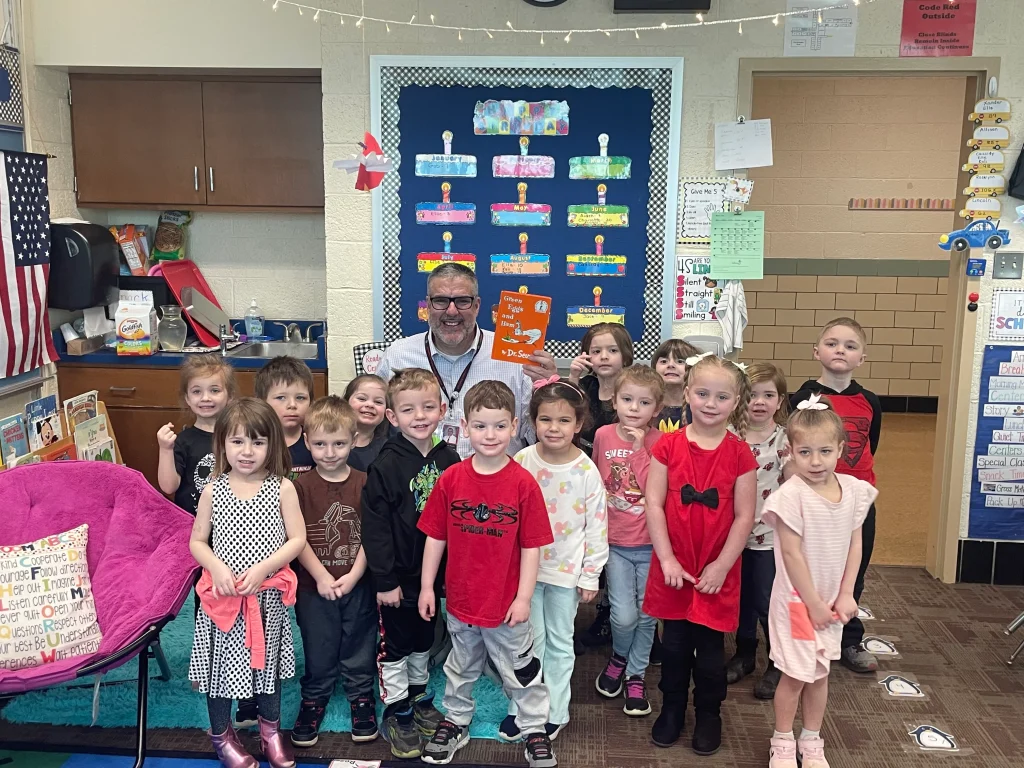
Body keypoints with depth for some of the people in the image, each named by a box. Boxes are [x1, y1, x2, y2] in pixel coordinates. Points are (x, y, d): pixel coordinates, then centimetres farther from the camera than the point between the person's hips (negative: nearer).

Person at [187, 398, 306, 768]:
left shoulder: (282, 488, -8)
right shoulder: (213, 490, -5)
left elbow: (297, 539, -8)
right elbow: (197, 541, 1)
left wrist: (263, 567, -20)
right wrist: (217, 568, -17)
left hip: (268, 595, 0)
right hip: (223, 595, 0)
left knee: (267, 661, 16)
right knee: (222, 663, 12)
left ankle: (271, 729, 38)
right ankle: (221, 734, 35)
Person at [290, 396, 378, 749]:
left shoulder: (364, 484, -6)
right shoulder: (301, 486, -8)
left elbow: (369, 535, -6)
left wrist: (353, 575, -14)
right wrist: (321, 576, -16)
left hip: (357, 585, 1)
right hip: (313, 586, 0)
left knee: (358, 647, 15)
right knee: (317, 650, 14)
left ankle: (361, 696, 34)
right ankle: (313, 700, 34)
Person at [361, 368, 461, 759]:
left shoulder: (449, 459, -4)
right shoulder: (386, 464, -17)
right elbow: (375, 527, -16)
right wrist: (384, 580, -16)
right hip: (398, 575, -4)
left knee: (424, 639, 22)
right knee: (395, 645, 10)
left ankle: (418, 696, 41)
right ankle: (396, 712, 26)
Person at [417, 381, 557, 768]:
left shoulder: (523, 483, -15)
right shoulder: (450, 479, -8)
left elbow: (531, 547, -10)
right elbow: (435, 537, -1)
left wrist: (523, 597, -9)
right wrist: (426, 587, 1)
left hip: (506, 604, -2)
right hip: (461, 600, 2)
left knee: (521, 671, 15)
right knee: (461, 667, 23)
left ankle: (535, 729, 34)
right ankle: (456, 721, 43)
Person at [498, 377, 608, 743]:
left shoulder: (587, 471, -12)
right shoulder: (521, 462, -8)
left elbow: (597, 527, -6)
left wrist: (591, 575, -5)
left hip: (566, 572, -1)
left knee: (559, 643, 13)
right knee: (531, 640, 11)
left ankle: (554, 711, 28)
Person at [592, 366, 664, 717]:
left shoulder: (659, 442, -9)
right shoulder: (603, 436, -2)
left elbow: (655, 490, -20)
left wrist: (640, 448, -23)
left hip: (649, 543, -1)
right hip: (614, 541, 1)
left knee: (646, 616, 9)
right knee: (624, 615, -6)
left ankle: (636, 675, 31)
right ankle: (619, 657, 26)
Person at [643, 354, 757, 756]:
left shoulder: (739, 454, -7)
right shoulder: (668, 446, -6)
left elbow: (744, 517, -6)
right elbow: (654, 504, -7)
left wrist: (721, 566, -9)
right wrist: (667, 559, -11)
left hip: (717, 572, -1)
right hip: (674, 568, 1)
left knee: (710, 648, 12)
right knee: (674, 644, 15)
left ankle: (709, 715, 32)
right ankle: (671, 710, 34)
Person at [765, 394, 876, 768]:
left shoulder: (854, 490, -4)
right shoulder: (791, 494, -21)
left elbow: (855, 544, 2)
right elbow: (791, 553, -18)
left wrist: (846, 595, -3)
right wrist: (813, 603, -13)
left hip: (833, 601, 5)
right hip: (797, 600, -5)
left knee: (820, 673, 16)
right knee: (795, 675, 5)